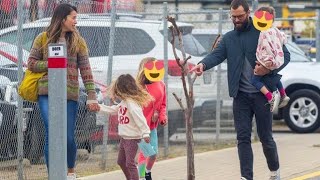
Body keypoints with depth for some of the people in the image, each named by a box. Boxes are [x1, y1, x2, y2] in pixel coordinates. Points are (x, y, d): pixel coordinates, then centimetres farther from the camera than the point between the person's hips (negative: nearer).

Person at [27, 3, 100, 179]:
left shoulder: (78, 41, 8)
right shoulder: (43, 38, 5)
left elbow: (86, 70, 4)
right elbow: (31, 63, 5)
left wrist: (91, 97, -3)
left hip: (70, 95, 1)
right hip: (47, 93, -1)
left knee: (68, 138, 3)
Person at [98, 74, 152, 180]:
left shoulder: (132, 103, -20)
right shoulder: (123, 102, 11)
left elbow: (140, 118, -27)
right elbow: (111, 110, 22)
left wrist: (145, 133, -32)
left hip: (132, 138, -11)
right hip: (124, 137, 11)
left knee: (130, 163, -9)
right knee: (121, 161, 19)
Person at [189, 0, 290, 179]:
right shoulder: (229, 38, 9)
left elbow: (285, 55, -2)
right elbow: (217, 55, -7)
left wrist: (269, 69, -20)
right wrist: (203, 64, -30)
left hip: (262, 93, -3)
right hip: (241, 95, 3)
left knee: (266, 137, 6)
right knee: (243, 138, -2)